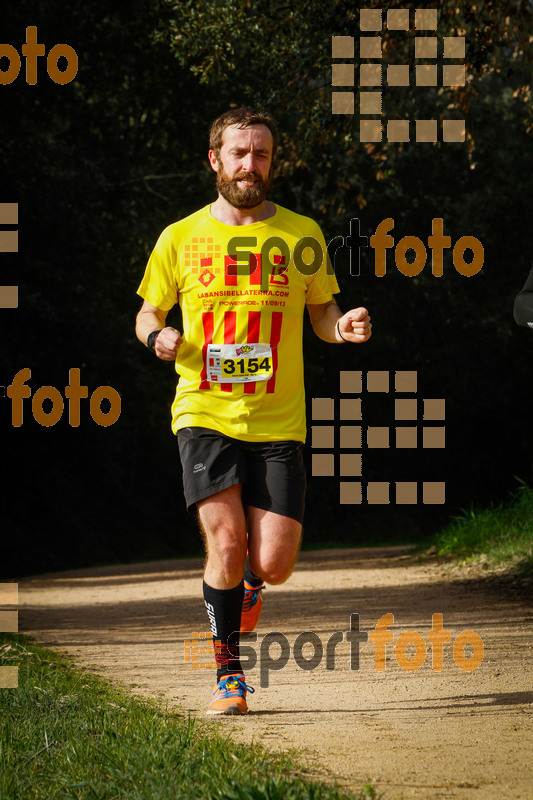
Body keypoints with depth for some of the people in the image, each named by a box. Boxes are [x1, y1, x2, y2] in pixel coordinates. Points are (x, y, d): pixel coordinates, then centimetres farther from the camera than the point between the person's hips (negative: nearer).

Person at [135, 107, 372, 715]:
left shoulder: (301, 235, 6)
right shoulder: (180, 239, 6)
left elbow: (320, 312, 17)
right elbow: (146, 314, 17)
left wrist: (343, 325, -7)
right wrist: (158, 335, -7)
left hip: (278, 421, 1)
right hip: (205, 414, -1)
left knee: (273, 564, -7)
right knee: (226, 541, -16)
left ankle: (248, 584, 32)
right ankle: (228, 670, 4)